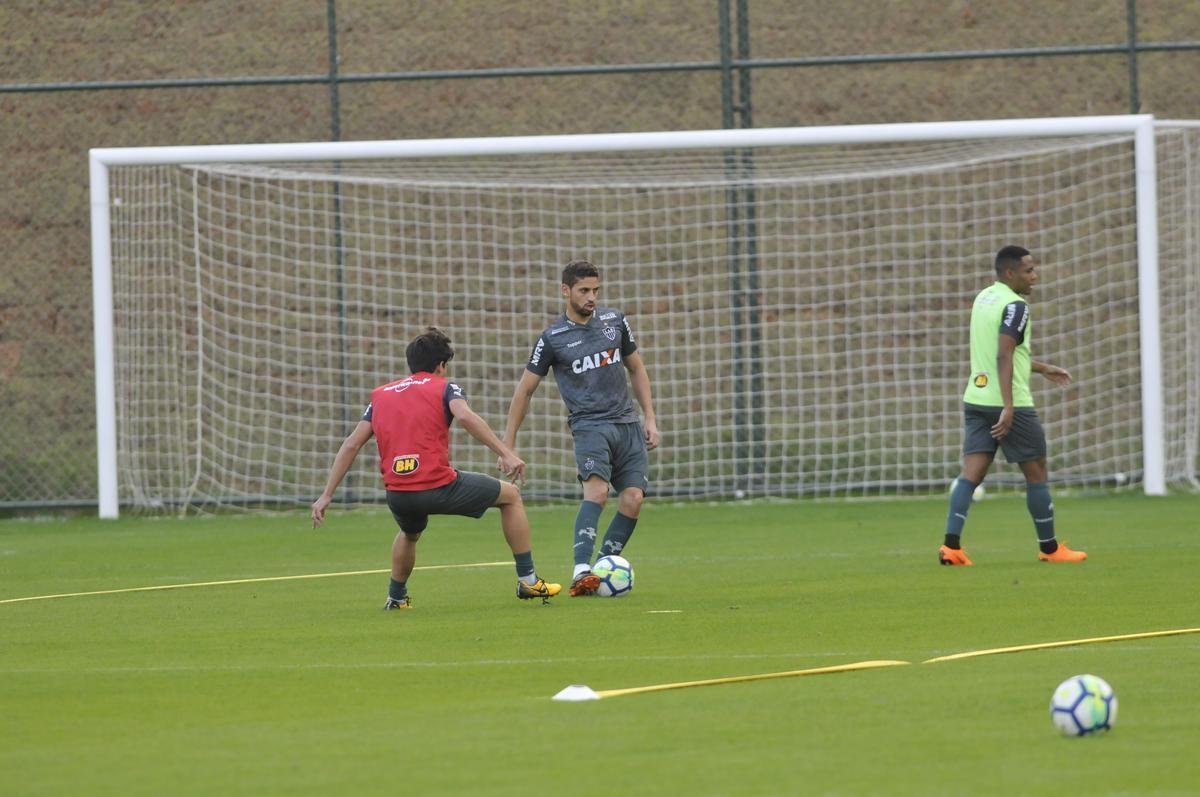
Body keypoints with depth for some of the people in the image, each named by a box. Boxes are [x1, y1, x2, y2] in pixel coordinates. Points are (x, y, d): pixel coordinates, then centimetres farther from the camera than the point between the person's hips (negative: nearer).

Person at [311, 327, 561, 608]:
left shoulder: (380, 395, 20)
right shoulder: (444, 387, 7)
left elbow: (351, 445, 15)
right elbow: (465, 416, -16)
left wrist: (327, 495, 15)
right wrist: (506, 453, -22)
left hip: (398, 495, 5)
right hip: (439, 486, -5)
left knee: (409, 534, 41)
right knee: (510, 495, 18)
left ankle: (396, 596, 42)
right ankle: (527, 581, 17)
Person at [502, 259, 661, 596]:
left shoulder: (615, 321, 10)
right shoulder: (552, 338, -1)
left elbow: (636, 369, 22)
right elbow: (524, 391, 6)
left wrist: (650, 418, 14)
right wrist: (507, 445, 5)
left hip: (627, 424, 5)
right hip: (589, 425, -5)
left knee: (633, 499, -11)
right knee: (596, 490, -28)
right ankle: (581, 572, -39)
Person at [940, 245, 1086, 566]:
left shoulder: (984, 298, 14)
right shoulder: (1014, 306, -14)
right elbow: (1004, 356, -23)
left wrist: (1042, 368, 36)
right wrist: (1008, 407, -27)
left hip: (976, 399, 8)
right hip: (1008, 403, -8)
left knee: (972, 471, 1)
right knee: (1036, 472, 6)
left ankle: (951, 544, -14)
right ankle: (1049, 548, 15)